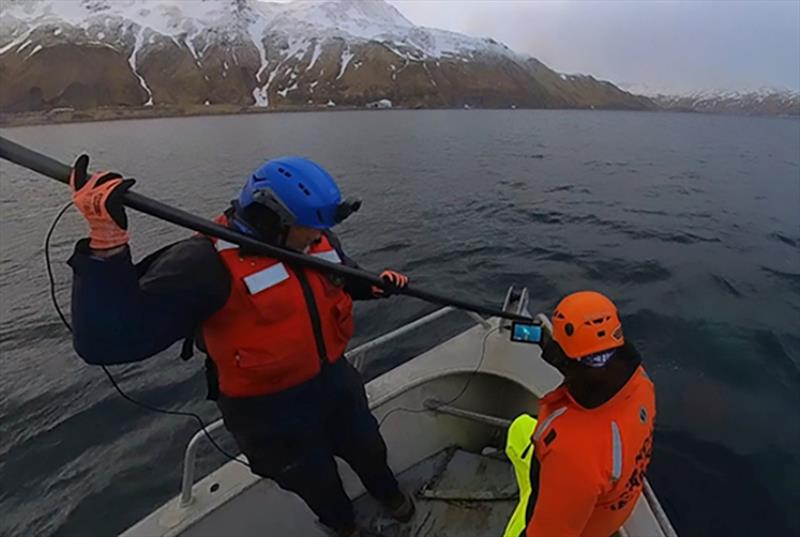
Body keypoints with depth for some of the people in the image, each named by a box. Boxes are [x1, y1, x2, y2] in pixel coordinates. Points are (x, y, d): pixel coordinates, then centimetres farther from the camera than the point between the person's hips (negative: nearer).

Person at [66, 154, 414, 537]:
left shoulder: (316, 239, -9)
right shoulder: (206, 263, -30)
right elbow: (108, 342, -36)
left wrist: (374, 285, -5)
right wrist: (108, 244, -47)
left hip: (336, 380, 6)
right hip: (271, 410, -5)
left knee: (369, 451, 29)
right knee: (317, 483, 23)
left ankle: (391, 496, 64)